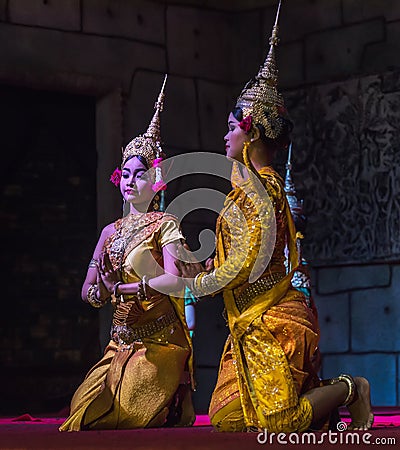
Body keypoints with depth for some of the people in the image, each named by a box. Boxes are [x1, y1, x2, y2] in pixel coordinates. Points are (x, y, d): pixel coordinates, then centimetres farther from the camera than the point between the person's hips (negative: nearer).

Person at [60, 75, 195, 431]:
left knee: (125, 414, -18)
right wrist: (102, 283, -13)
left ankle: (175, 404, 14)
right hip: (121, 339, 6)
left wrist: (125, 288, -27)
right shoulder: (111, 231, 14)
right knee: (86, 411, -8)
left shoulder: (165, 224, -3)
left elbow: (176, 281, -19)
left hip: (159, 339, -6)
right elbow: (90, 293, 10)